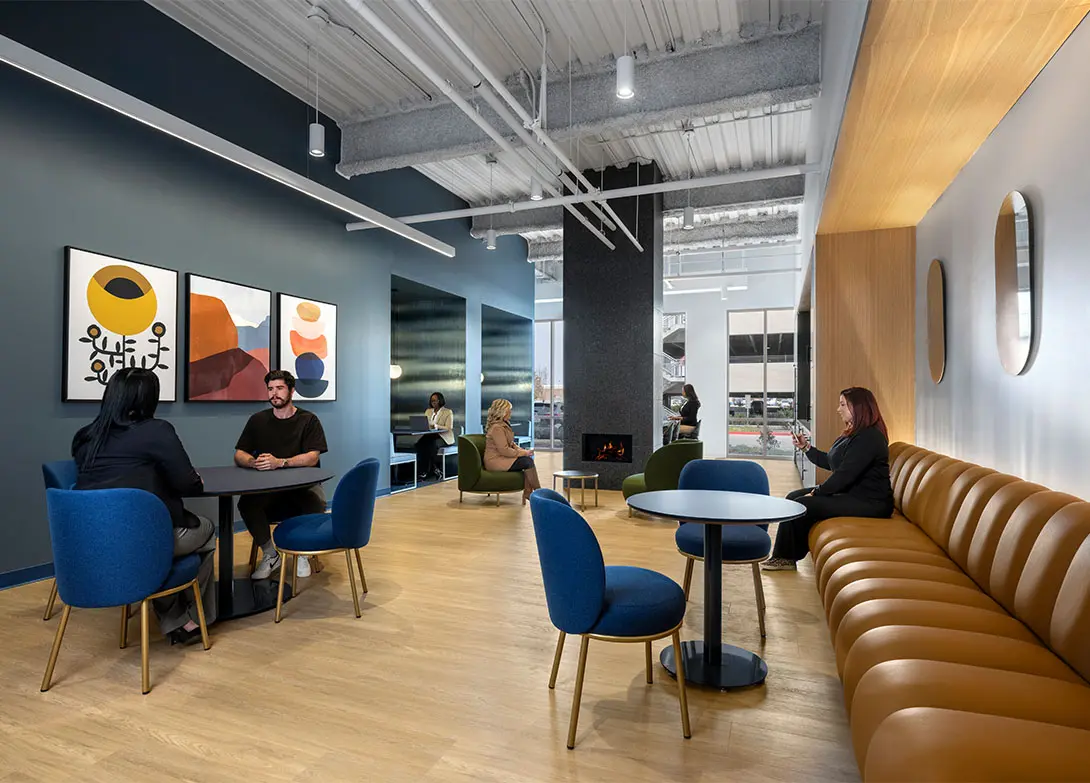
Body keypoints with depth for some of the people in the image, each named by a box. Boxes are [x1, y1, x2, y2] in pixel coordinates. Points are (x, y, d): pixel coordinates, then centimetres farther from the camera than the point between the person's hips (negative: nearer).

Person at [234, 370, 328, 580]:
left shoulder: (308, 420, 0)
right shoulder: (258, 420, 10)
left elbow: (312, 457, -12)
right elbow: (239, 455, 7)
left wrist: (279, 462, -28)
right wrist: (254, 462, -18)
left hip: (302, 484, -3)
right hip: (267, 486, 3)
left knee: (316, 504, -34)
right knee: (246, 503, -28)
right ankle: (270, 555, -4)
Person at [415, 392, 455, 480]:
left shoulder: (448, 412, 1)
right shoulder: (428, 411, 19)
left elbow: (448, 428, -10)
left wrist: (436, 426, -25)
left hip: (444, 437, -4)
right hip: (430, 435, 4)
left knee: (432, 444, -37)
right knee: (419, 443, -30)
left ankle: (427, 470, -27)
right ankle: (423, 469, -29)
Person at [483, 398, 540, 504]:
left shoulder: (504, 425, 13)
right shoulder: (496, 428, -19)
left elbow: (511, 444, 19)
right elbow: (504, 450, -22)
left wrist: (523, 451, 0)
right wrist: (524, 453, -16)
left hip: (503, 458, 9)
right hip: (495, 461, -9)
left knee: (529, 460, -13)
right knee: (528, 462, -21)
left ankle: (527, 493, -15)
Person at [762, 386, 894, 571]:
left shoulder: (869, 438, -20)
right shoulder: (853, 434, 14)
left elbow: (844, 474, -24)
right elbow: (829, 462, 20)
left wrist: (816, 493, -17)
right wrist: (806, 448, 11)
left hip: (868, 502, -11)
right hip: (850, 492, 11)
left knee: (801, 505, -18)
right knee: (794, 497, 4)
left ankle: (786, 557, 0)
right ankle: (784, 556, 4)